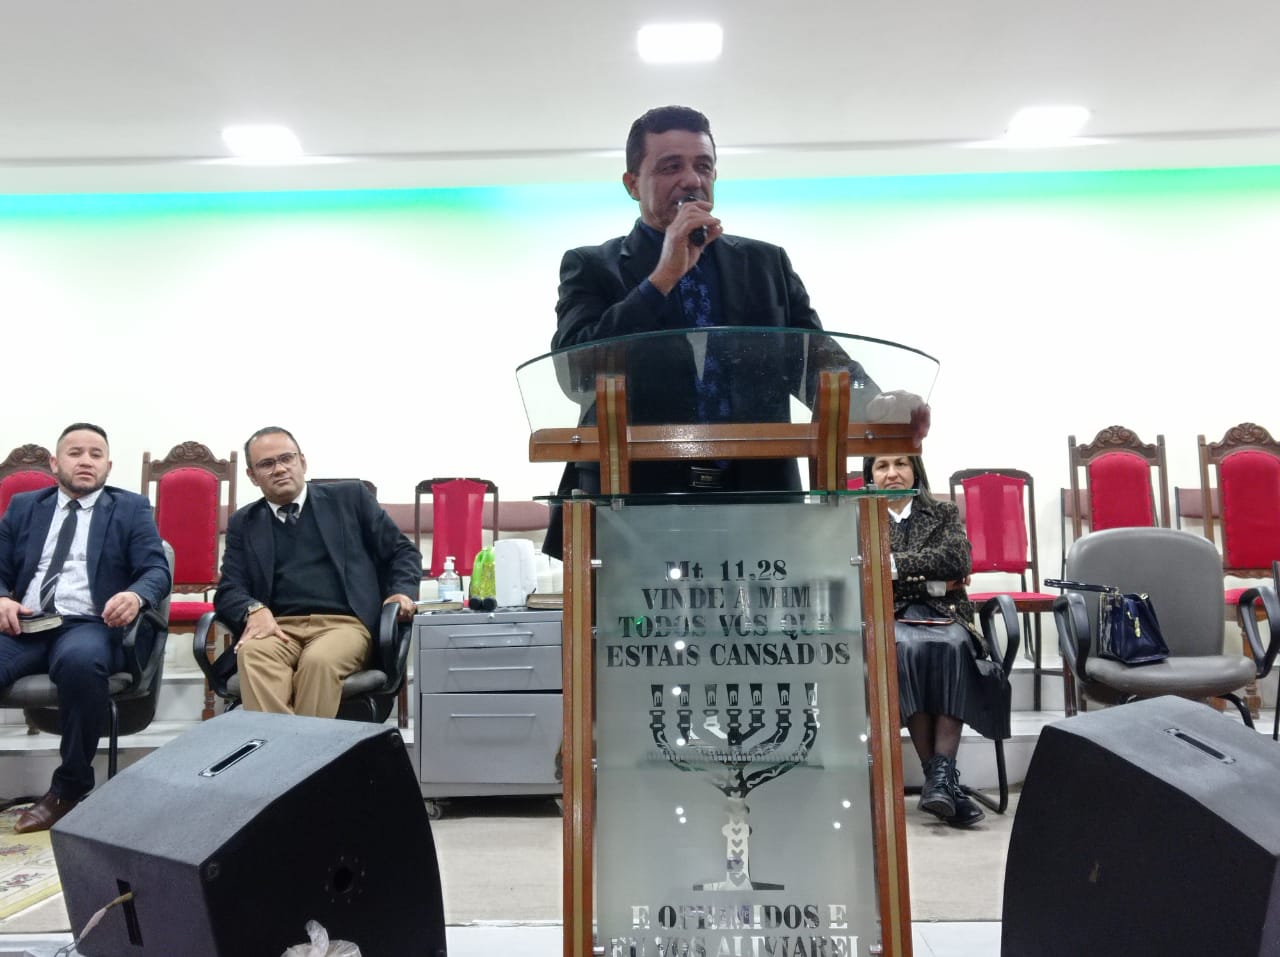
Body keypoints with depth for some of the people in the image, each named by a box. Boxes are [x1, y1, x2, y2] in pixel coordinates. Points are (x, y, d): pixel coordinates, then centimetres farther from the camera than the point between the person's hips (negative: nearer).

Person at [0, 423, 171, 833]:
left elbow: (157, 570, 1)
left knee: (80, 660, -37)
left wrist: (135, 595, -23)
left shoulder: (131, 509, 11)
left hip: (90, 625, -2)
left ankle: (70, 788, -18)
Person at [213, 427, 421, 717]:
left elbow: (402, 551, 13)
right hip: (279, 628, 2)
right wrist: (254, 609, -13)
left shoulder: (349, 497, 12)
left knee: (319, 660, -35)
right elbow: (229, 590, 11)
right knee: (252, 654, -33)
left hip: (344, 623, -2)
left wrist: (401, 592, -8)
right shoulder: (243, 522, 18)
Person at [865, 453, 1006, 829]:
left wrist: (895, 563, -9)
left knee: (952, 646, -34)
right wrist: (931, 582, -8)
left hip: (942, 613, 1)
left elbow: (958, 560, -3)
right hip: (888, 617, -1)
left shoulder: (945, 513, 17)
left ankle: (943, 772, -36)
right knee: (910, 649, -35)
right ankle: (935, 774, -31)